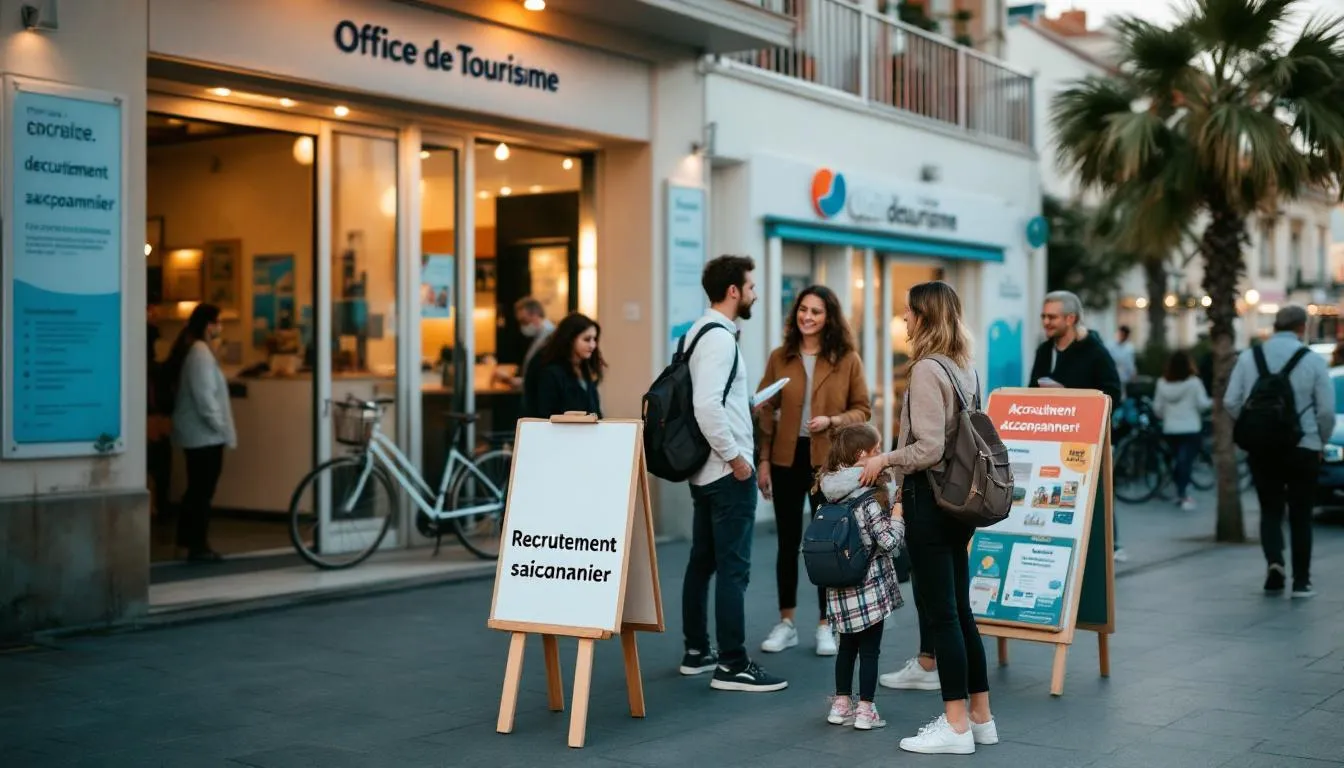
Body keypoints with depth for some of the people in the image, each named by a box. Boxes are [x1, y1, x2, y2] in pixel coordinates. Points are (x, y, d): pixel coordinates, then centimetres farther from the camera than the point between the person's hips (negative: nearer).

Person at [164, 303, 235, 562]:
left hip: (196, 432, 10)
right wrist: (222, 427, -15)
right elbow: (204, 396, -22)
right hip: (205, 433, -10)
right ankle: (198, 545, 2)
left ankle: (188, 538, 25)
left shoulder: (190, 349, 14)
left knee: (196, 488, 17)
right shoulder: (201, 352, -17)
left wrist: (219, 427, 17)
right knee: (203, 490, -3)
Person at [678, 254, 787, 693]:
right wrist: (735, 456, -19)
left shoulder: (701, 331, 13)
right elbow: (706, 405, -26)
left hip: (706, 471, 10)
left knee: (702, 561, 14)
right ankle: (732, 665, -2)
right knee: (733, 568, -6)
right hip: (728, 471, -10)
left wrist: (746, 406, 16)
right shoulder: (719, 337, -17)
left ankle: (696, 652, 23)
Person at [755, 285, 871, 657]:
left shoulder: (847, 360, -1)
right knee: (787, 542, 9)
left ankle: (826, 626, 17)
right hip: (786, 459, 2)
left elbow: (862, 410, 1)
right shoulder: (779, 358, 3)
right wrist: (763, 460, 0)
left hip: (829, 461, -2)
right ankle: (786, 623, 20)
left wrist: (831, 421, -17)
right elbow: (765, 412, 4)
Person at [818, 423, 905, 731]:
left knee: (847, 645, 18)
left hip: (842, 589, 6)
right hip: (869, 587, -6)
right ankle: (865, 710, 8)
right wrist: (898, 511, -6)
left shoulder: (835, 494, 3)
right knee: (869, 649, 4)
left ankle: (841, 704, 24)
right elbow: (888, 542, -19)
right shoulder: (871, 496, -18)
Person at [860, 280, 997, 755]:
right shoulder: (965, 368, 10)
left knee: (939, 612, -2)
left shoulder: (927, 369, -16)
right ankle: (980, 716, 22)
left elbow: (928, 449, -21)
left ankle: (956, 726, 4)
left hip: (930, 499, -9)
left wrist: (885, 460, -6)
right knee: (958, 609, 15)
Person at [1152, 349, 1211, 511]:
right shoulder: (1193, 382, -11)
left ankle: (1181, 493, 23)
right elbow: (1203, 403, -10)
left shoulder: (1163, 383, 1)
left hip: (1170, 429, 4)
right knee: (1186, 461, -7)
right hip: (1191, 429, -4)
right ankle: (1183, 496, -17)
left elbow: (1157, 408, 5)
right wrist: (1212, 402, 11)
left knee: (1178, 460, 18)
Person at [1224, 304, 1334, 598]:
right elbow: (1327, 410, -6)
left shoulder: (1248, 357, -1)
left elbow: (1231, 402, -2)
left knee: (1270, 509, 13)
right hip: (1302, 447, -2)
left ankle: (1274, 561, -9)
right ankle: (1301, 581, 11)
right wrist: (1321, 442, 11)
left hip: (1260, 447, 2)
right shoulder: (1313, 360, -6)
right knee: (1300, 514, 10)